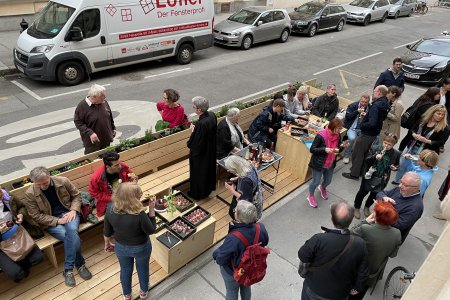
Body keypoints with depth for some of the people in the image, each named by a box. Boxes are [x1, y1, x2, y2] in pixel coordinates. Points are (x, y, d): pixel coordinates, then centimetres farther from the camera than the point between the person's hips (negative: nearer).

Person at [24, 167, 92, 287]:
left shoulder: (63, 181, -9)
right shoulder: (30, 194, -11)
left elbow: (76, 195, 6)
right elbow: (36, 216, -7)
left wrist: (73, 210, -12)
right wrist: (57, 221, -16)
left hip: (68, 213, 1)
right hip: (50, 221, -1)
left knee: (72, 231, -32)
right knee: (72, 237, -28)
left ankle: (68, 270, -16)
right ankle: (79, 264, -7)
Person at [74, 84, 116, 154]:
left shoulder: (104, 102, 2)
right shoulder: (82, 106, -15)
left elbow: (110, 117, 16)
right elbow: (78, 122, -14)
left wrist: (113, 128, 18)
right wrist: (90, 133, -24)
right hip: (92, 142, -5)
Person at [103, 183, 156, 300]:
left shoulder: (110, 211, -24)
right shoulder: (140, 214, -37)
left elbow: (107, 232, -7)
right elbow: (151, 230, -19)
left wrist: (107, 244, 13)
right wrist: (151, 209, -22)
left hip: (121, 247, 3)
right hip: (141, 248, -3)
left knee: (125, 270, 30)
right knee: (143, 269, 27)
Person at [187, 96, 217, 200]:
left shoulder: (201, 124, -36)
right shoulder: (212, 115, -11)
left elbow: (194, 144, -29)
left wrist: (193, 130, -16)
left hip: (200, 154, -8)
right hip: (210, 151, 8)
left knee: (198, 173, 15)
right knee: (209, 169, 27)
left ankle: (197, 193, 36)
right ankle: (209, 187, 50)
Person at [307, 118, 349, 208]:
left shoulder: (337, 136, -6)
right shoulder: (321, 135, -26)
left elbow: (338, 150, 6)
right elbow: (312, 149, -21)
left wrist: (343, 146, -15)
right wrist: (324, 149, -34)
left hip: (330, 164, 6)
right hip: (319, 164, -6)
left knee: (328, 181, 24)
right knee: (316, 182, 11)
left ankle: (322, 188, 61)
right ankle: (311, 196, 40)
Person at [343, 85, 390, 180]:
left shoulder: (376, 105, -27)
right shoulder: (385, 104, 2)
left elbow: (372, 123, -33)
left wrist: (362, 125, -16)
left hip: (367, 134, -9)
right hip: (374, 133, 9)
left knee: (357, 153, 6)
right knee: (364, 152, 24)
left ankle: (354, 174, 16)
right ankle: (360, 170, 38)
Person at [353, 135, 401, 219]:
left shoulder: (396, 154, -10)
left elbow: (397, 166, 6)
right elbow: (367, 160, -17)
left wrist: (394, 168, -17)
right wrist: (375, 157, -36)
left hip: (382, 179, 2)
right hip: (369, 175, -2)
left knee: (374, 194, 20)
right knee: (363, 192, 15)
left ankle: (367, 207, 48)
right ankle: (356, 208, 38)